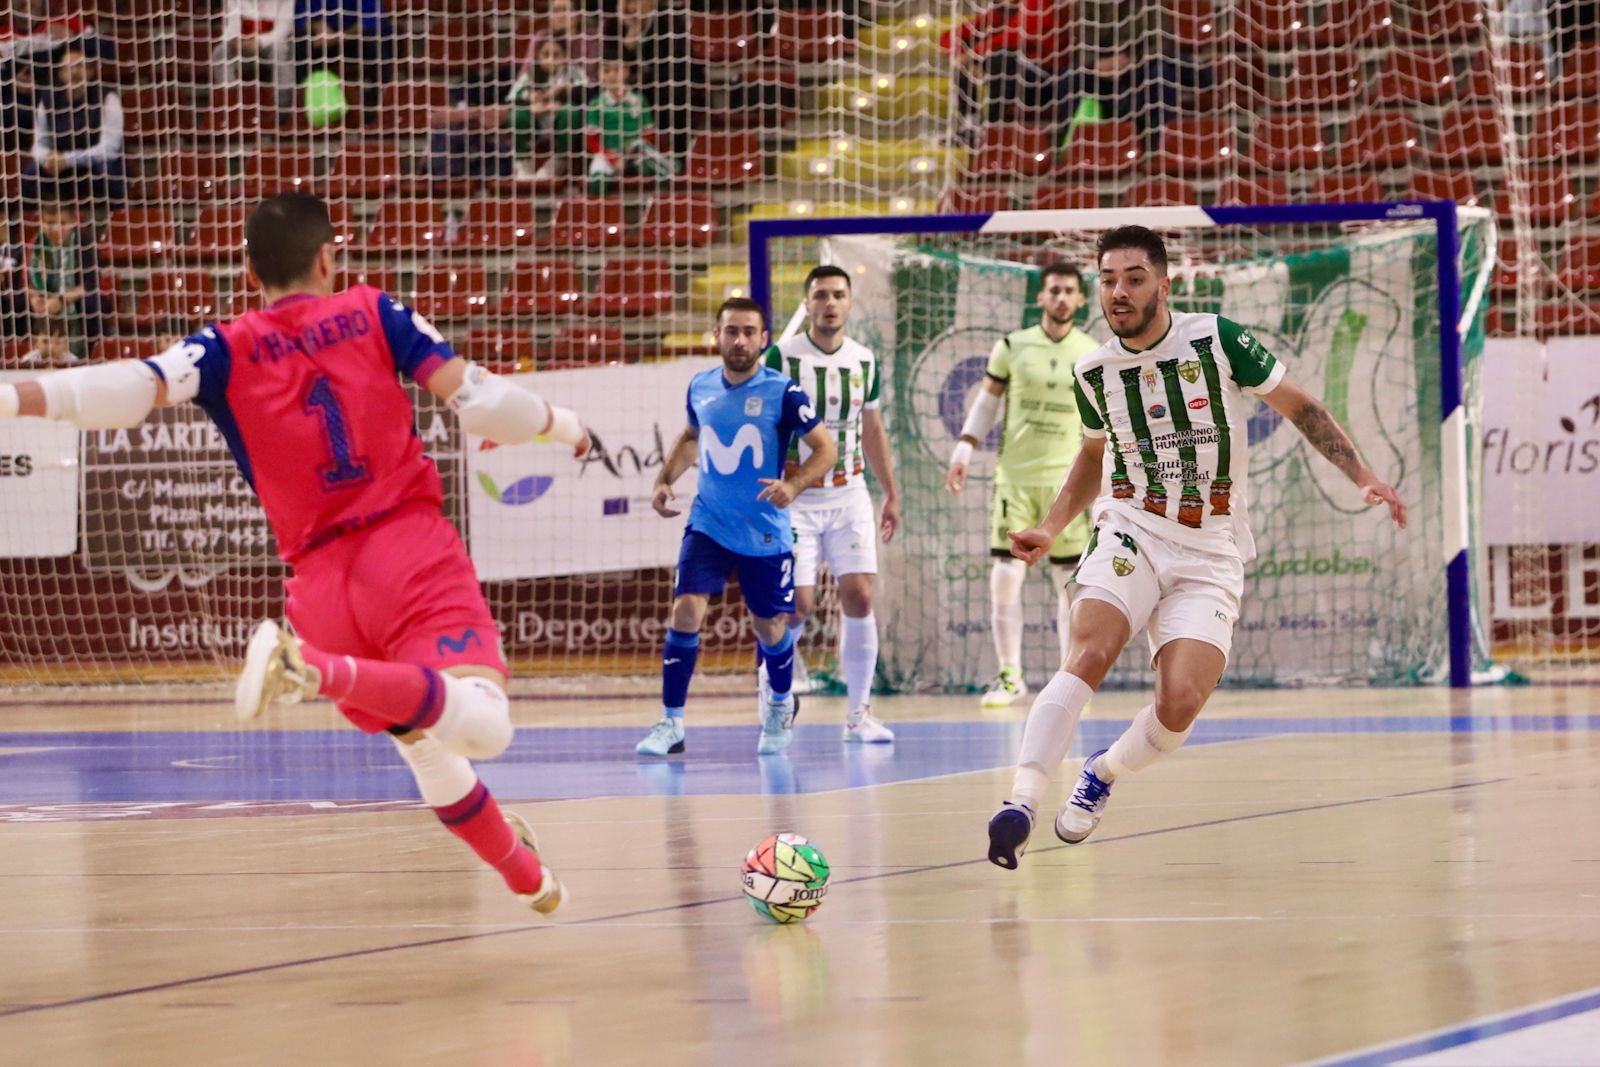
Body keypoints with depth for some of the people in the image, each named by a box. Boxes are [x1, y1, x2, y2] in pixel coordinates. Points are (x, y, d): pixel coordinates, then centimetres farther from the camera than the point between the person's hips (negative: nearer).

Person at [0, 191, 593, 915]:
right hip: (412, 544, -3)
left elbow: (134, 389, -12)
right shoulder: (372, 314, 7)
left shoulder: (227, 351, 7)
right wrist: (559, 423, 19)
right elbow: (474, 397, 1)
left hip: (322, 578, 4)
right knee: (483, 726, -24)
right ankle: (320, 670, -43)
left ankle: (527, 876, 34)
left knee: (425, 744, 22)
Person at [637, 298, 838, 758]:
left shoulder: (782, 392, -12)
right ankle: (671, 723, -9)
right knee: (685, 610, -15)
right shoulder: (701, 388, 1)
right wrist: (665, 480, 8)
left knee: (770, 627, 10)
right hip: (708, 525, 2)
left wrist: (793, 485, -26)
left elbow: (826, 449, -9)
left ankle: (781, 703, 41)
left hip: (766, 532, -2)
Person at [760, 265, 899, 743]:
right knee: (798, 604, -9)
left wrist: (891, 493, 18)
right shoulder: (780, 357, -7)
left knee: (859, 596, -7)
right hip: (794, 497, -3)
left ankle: (859, 712, 1)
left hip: (849, 494, 3)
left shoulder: (864, 361, 6)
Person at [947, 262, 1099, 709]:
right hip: (1014, 478, 0)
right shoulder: (1012, 346, 2)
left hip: (1067, 481, 0)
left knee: (1070, 583, 1)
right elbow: (986, 400, 9)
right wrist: (963, 451, 1)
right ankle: (1010, 676, 6)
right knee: (1005, 578, -5)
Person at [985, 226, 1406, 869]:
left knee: (1181, 702, -19)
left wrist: (1363, 478, -2)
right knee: (1089, 655, -27)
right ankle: (1021, 803, -33)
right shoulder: (1093, 373, 3)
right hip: (1131, 533, 1)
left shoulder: (1216, 340, -7)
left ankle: (1101, 777, 12)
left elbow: (1299, 407, 4)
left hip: (1210, 556, -1)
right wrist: (1050, 530, 14)